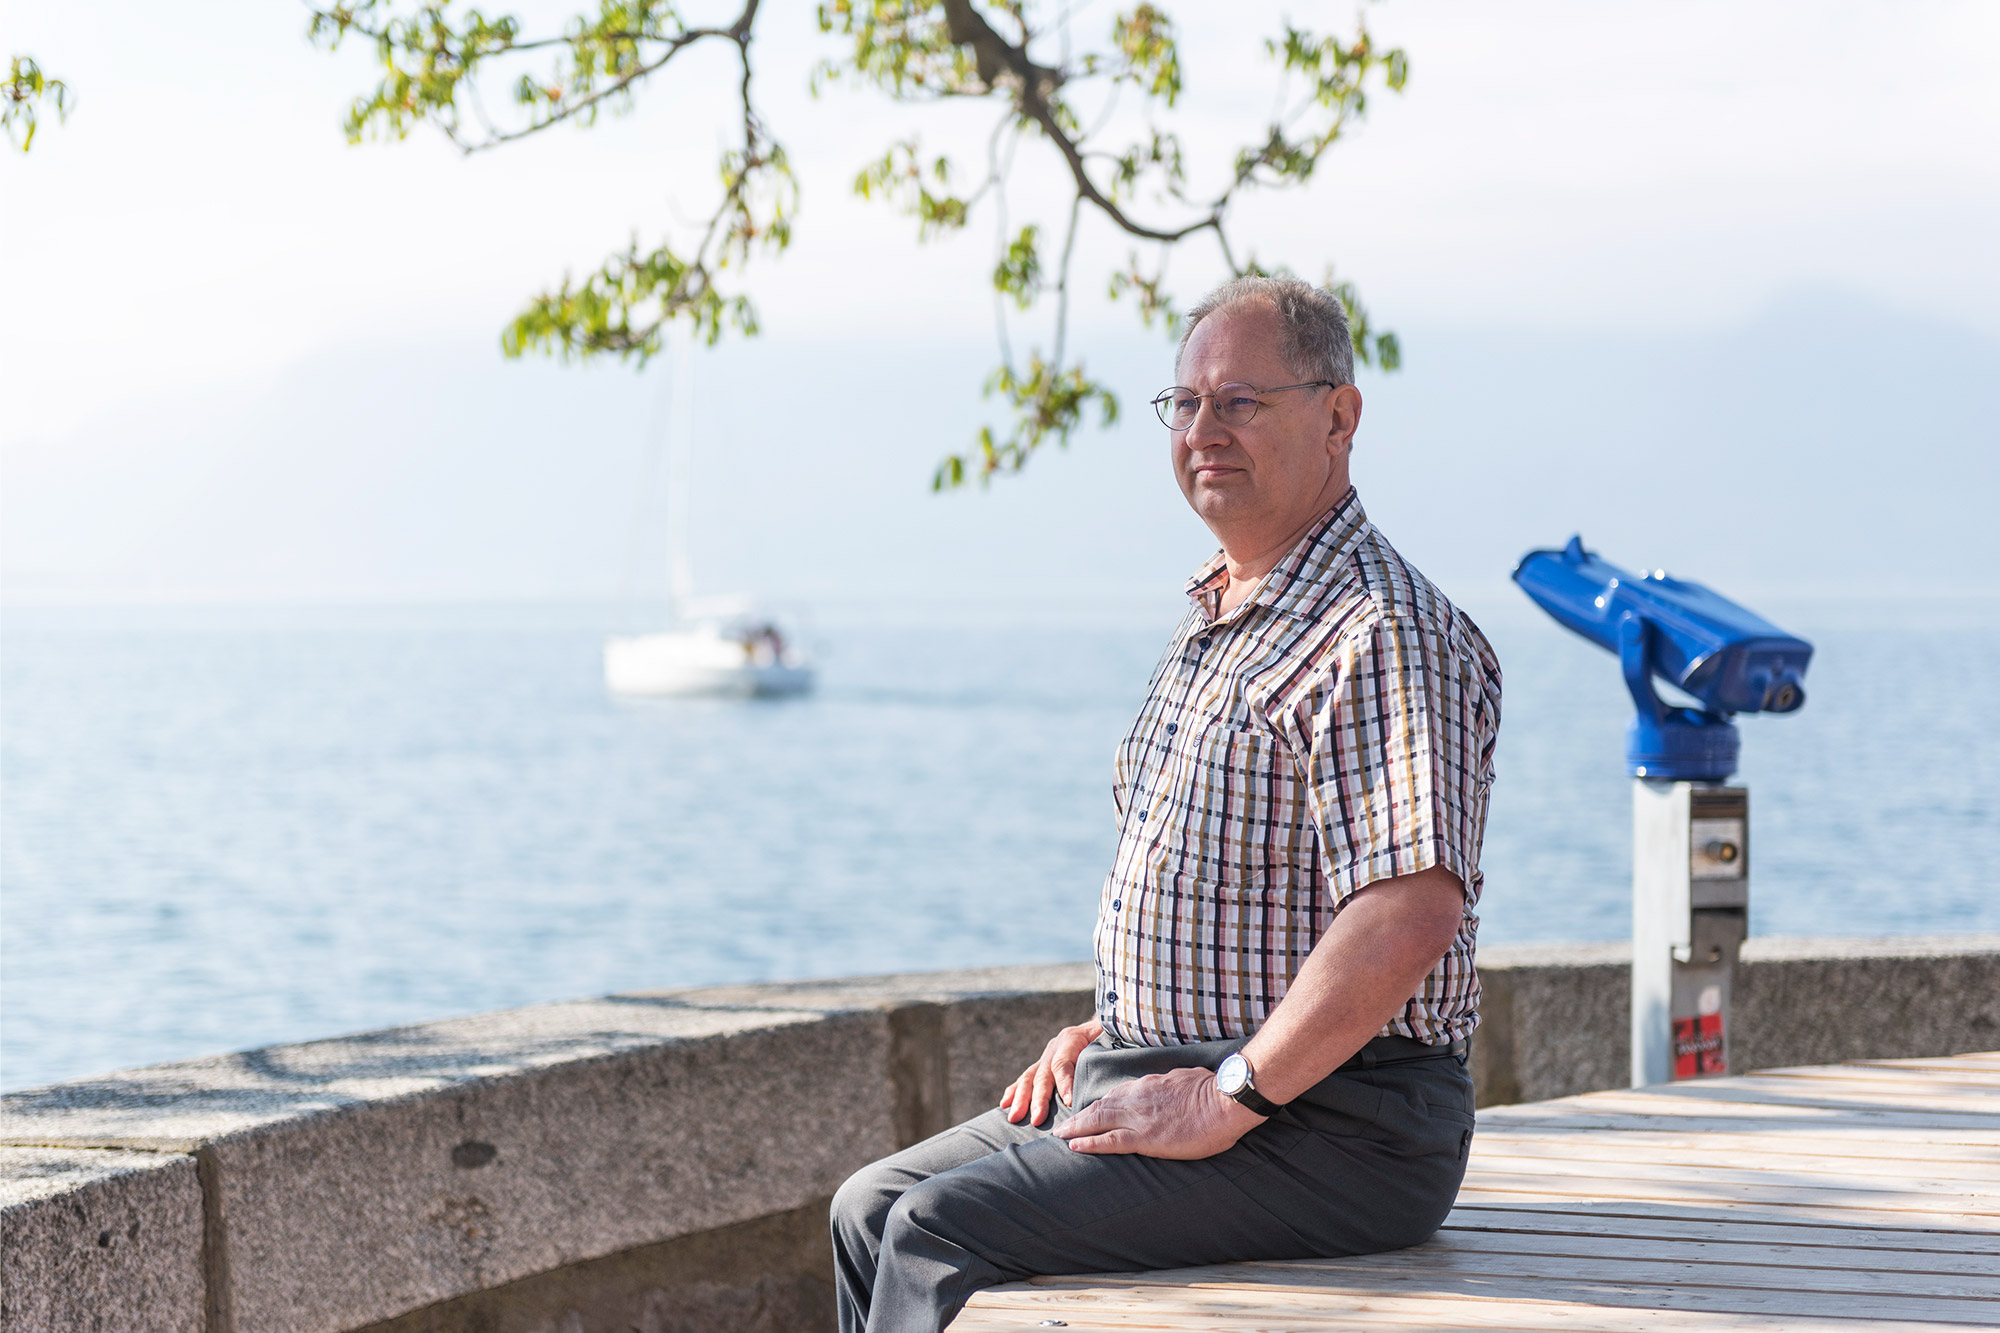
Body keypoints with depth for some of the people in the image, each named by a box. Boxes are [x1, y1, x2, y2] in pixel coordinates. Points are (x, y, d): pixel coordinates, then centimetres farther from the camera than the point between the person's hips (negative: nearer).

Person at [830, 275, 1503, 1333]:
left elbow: (1414, 909, -29)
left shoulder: (1381, 634, -17)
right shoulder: (1215, 621, 17)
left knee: (945, 1233, -19)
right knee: (873, 1208, 4)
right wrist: (1110, 1029, 13)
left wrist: (1227, 1101, -24)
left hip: (1330, 1132, -10)